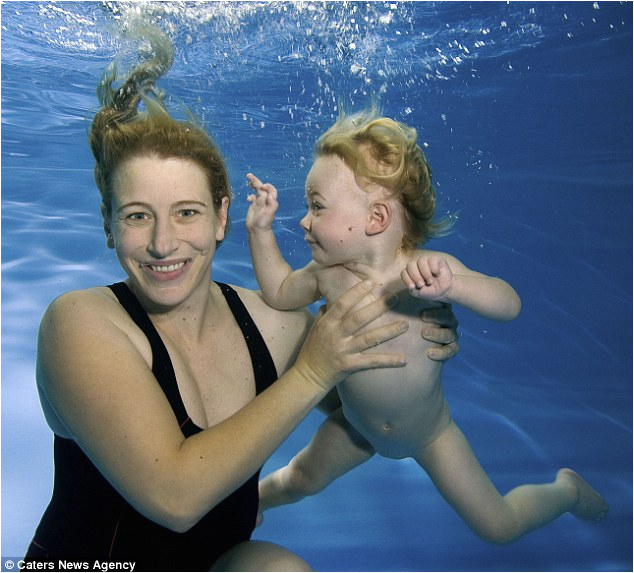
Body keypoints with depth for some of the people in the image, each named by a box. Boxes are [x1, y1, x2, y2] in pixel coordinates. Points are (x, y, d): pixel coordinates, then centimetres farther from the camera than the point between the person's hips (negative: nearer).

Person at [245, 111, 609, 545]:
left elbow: (509, 304, -34)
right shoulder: (328, 274, -18)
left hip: (429, 433, -2)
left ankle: (567, 489, 35)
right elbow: (279, 291, 0)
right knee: (299, 482, 19)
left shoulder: (429, 268, -28)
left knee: (498, 528, 5)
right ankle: (254, 498, 54)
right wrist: (261, 229, -10)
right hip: (355, 426, 3)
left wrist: (448, 286, -53)